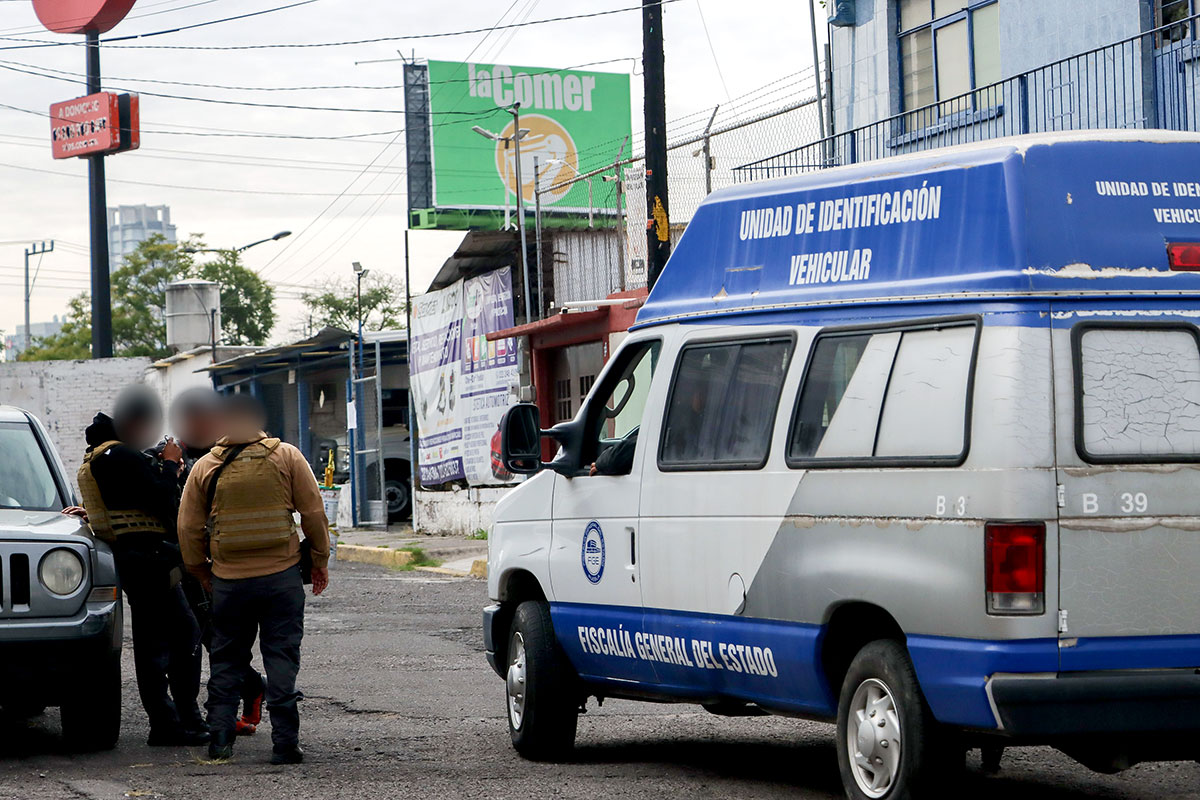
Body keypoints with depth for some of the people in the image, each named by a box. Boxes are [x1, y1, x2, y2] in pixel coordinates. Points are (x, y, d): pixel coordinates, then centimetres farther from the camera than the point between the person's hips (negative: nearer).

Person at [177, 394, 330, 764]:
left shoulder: (206, 467, 3)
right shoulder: (286, 456, 1)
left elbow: (189, 529, 5)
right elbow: (313, 513, 0)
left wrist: (200, 571, 19)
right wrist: (320, 560, 11)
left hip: (229, 580, 1)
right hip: (282, 574, -1)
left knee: (225, 660, 12)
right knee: (281, 656, 3)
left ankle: (219, 740, 11)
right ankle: (285, 743, -2)